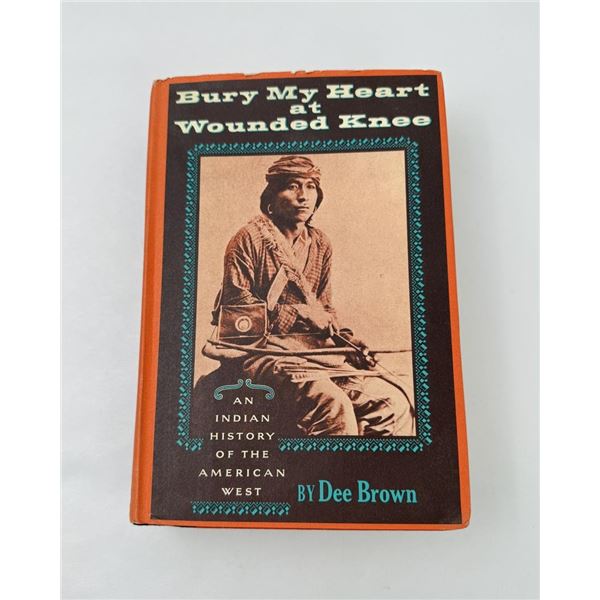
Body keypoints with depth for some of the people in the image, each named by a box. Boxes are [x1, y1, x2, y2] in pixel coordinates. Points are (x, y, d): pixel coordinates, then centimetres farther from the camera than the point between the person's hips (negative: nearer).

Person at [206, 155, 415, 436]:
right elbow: (237, 309, -6)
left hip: (318, 348, 6)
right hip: (267, 349, -6)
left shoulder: (320, 244, 18)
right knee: (334, 407, -33)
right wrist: (301, 313, -11)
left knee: (395, 403, -12)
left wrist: (343, 337, 2)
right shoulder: (249, 238, -1)